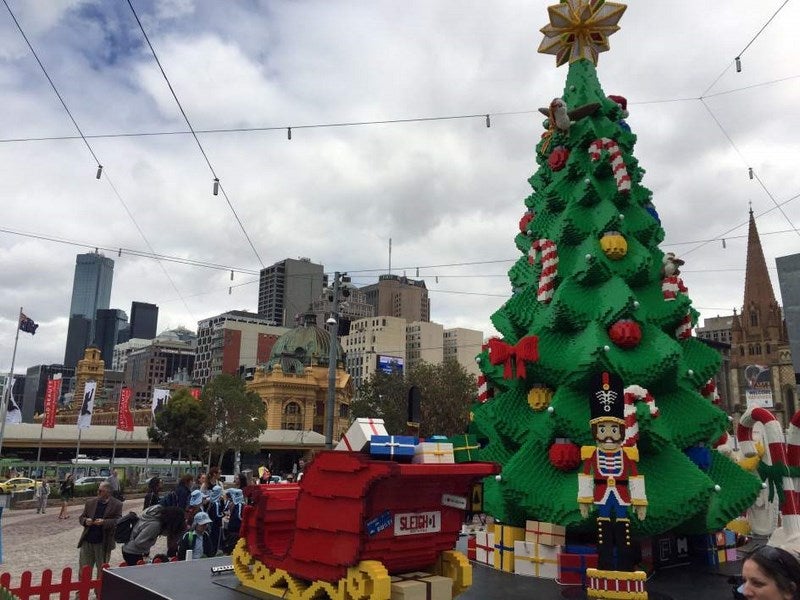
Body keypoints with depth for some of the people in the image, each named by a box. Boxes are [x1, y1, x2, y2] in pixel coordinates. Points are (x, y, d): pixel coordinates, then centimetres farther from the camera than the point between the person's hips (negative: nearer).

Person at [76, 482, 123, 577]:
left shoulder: (117, 505, -5)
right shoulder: (90, 502, 8)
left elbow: (118, 521, -10)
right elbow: (81, 517, 13)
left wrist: (104, 522, -24)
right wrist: (85, 521, -10)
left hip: (103, 543, -3)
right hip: (87, 541, 3)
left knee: (101, 570, 10)